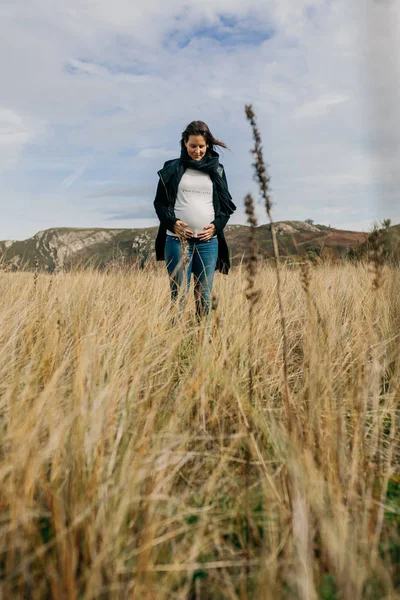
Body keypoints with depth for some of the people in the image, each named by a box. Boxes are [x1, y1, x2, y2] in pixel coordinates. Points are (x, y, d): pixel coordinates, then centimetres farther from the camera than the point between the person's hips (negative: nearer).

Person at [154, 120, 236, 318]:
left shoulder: (217, 170, 12)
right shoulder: (172, 168, 7)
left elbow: (226, 205, 14)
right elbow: (160, 202, 8)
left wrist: (216, 225, -4)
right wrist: (172, 223, -9)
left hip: (208, 242, 2)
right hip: (177, 240, -2)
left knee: (204, 295, 3)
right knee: (179, 294, -2)